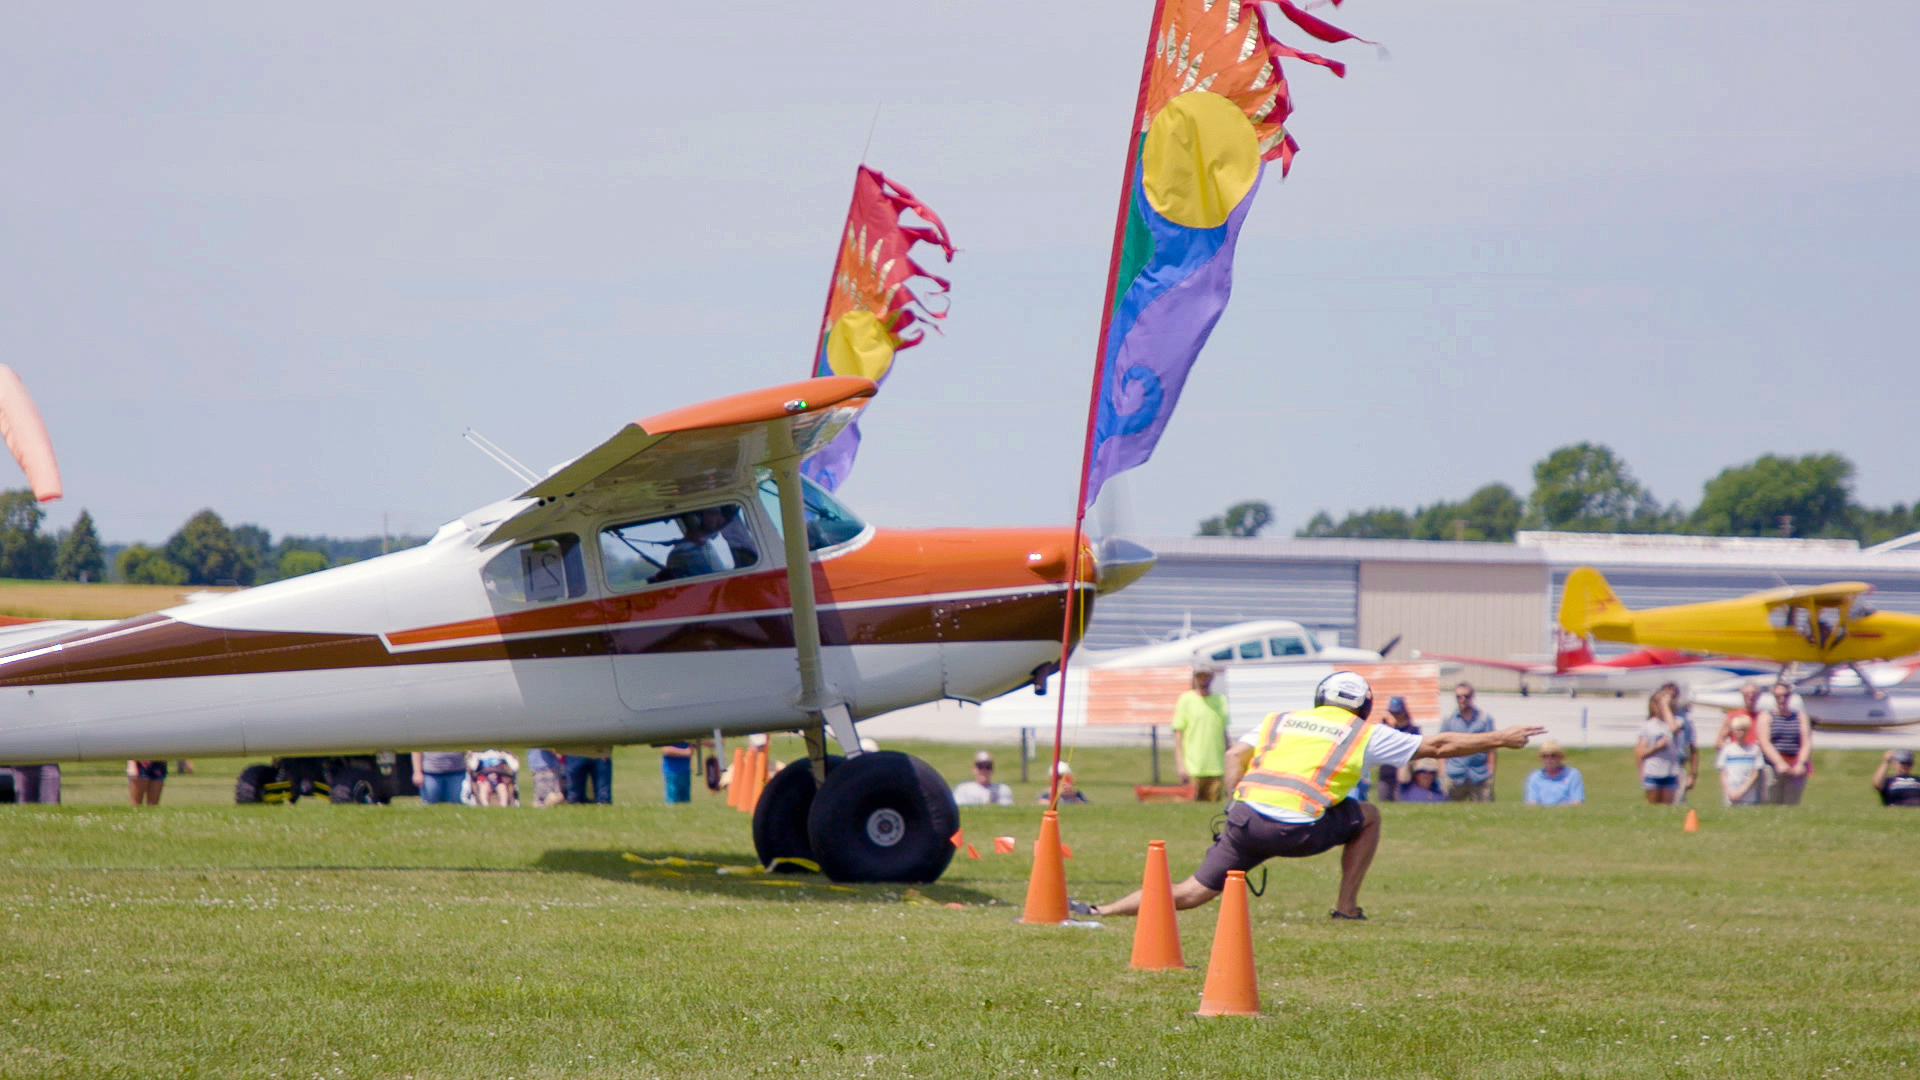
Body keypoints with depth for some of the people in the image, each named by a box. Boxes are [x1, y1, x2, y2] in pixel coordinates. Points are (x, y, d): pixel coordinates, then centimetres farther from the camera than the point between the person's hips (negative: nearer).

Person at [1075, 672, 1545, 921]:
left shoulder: (1281, 720, 24)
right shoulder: (1364, 735, 15)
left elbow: (1236, 755, 11)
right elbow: (1436, 746, 19)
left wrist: (1238, 805, 12)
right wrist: (1500, 739, 27)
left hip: (1246, 818, 4)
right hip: (1296, 832, -4)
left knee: (1193, 892, 10)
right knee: (1367, 816, 21)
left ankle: (1100, 912, -2)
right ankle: (1347, 908, 16)